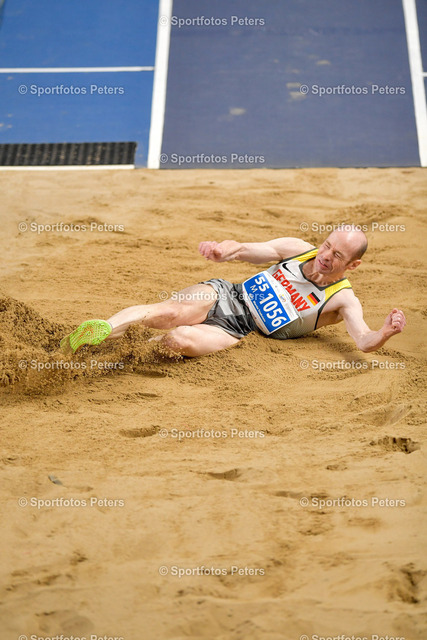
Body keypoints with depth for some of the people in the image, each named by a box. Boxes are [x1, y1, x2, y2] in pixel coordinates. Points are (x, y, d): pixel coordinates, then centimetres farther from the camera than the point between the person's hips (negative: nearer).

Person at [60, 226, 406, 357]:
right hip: (224, 295, 2)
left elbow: (365, 342, -16)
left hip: (236, 332, -2)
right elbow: (244, 249, 6)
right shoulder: (298, 249, 7)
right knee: (170, 313, -31)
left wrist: (386, 332, -40)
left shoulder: (343, 299, -2)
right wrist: (225, 249, -18)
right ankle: (103, 328, -27)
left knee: (182, 339, -31)